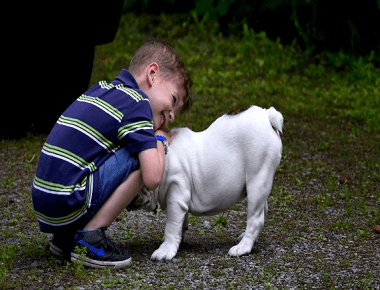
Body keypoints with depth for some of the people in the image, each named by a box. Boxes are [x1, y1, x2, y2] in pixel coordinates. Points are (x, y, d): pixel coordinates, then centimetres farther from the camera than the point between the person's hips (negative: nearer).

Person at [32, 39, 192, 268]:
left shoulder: (101, 89, 17)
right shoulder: (137, 102, -7)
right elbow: (152, 178, -14)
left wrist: (156, 135, 18)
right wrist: (160, 140, 6)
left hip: (43, 202, 9)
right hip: (67, 204, -9)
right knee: (140, 158, -8)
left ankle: (66, 236, 17)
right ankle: (90, 239, -7)